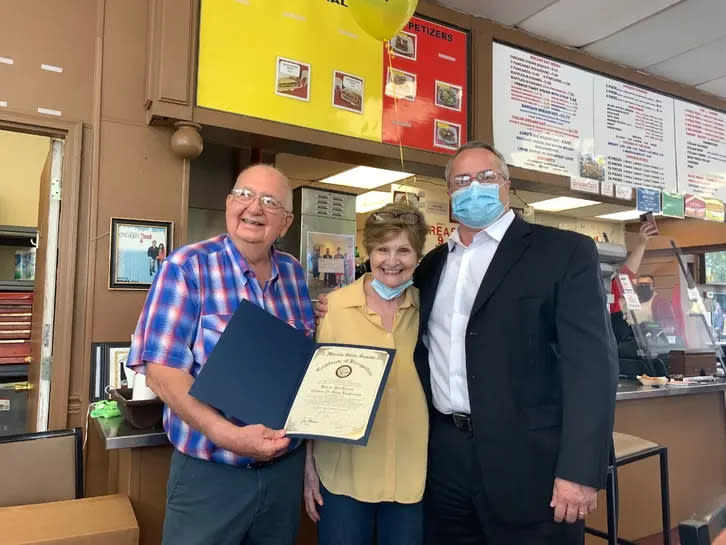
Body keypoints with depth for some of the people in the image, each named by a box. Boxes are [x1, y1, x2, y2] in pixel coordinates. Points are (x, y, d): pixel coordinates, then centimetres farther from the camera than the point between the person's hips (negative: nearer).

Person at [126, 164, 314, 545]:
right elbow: (161, 371, -17)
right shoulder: (186, 268, -12)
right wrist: (228, 436, -26)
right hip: (210, 472, -5)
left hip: (286, 465, 5)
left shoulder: (294, 273, 4)